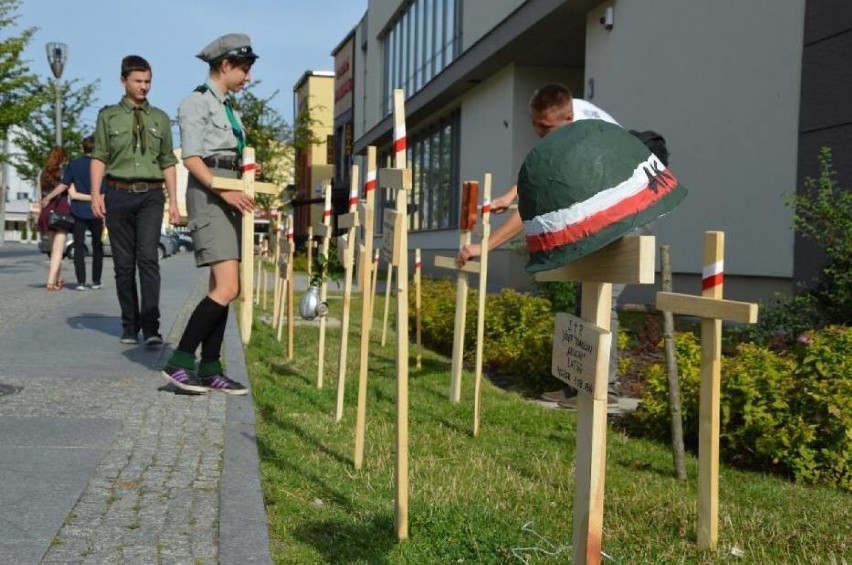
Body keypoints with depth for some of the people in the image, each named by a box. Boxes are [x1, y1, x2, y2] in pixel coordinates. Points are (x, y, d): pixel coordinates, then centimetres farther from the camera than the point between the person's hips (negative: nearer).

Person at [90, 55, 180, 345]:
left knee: (148, 259, -12)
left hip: (151, 195, 0)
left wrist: (173, 201, 6)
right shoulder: (109, 116, 8)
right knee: (124, 264, 5)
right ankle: (130, 326, 13)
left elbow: (168, 162, 12)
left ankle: (151, 327, -13)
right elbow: (99, 157, 4)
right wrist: (96, 194, -7)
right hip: (119, 194, 0)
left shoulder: (160, 118, 12)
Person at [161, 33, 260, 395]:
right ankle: (179, 362, -9)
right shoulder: (197, 102, -5)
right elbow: (191, 158, -14)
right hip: (208, 194, -9)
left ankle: (210, 369, 9)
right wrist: (224, 191, -23)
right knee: (227, 289, -17)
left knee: (222, 288, 5)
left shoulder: (228, 107, 21)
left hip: (229, 195, 9)